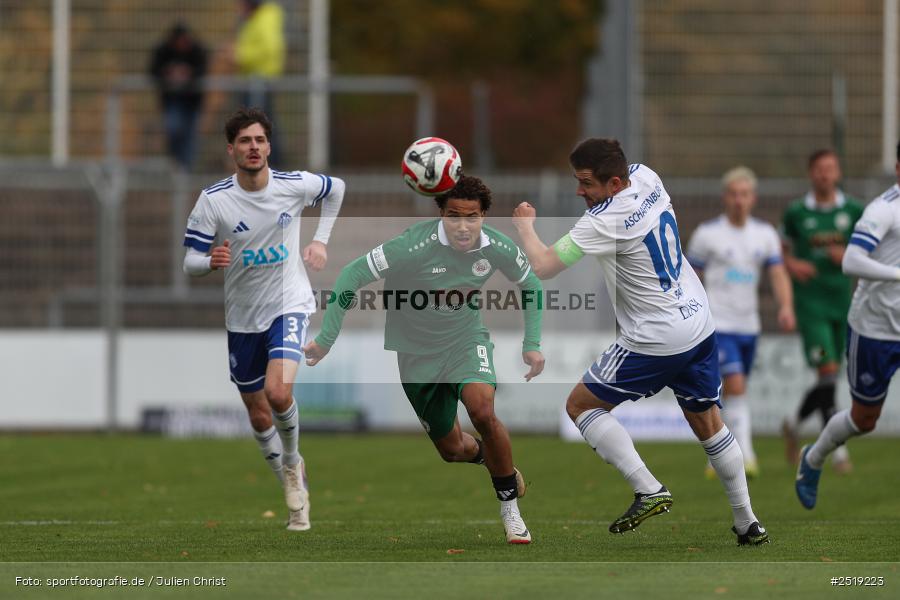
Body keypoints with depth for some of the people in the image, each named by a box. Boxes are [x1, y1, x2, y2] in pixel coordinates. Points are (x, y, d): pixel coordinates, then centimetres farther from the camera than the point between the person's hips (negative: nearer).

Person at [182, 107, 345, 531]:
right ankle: (296, 493, 31)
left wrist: (320, 240, 6)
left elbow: (335, 189, 13)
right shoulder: (213, 200, -13)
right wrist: (211, 261, -34)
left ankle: (292, 461, 5)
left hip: (289, 304, -2)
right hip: (242, 317, 2)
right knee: (259, 415, 9)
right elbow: (190, 261, -12)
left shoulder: (294, 185, -10)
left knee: (278, 391, -25)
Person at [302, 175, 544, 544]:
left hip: (466, 340, 1)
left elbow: (529, 284, 6)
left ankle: (509, 507, -11)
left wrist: (532, 344, 3)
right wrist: (326, 340, -24)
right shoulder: (416, 246, -30)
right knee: (451, 450, 7)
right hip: (416, 351, -1)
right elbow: (352, 275, -24)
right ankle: (495, 461, 45)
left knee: (482, 410, -29)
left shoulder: (498, 249, -17)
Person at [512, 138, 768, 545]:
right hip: (699, 325, 8)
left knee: (580, 404, 6)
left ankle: (648, 491, -6)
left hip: (656, 342, -8)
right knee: (707, 422, 22)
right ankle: (748, 525, 25)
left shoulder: (604, 222, -23)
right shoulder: (646, 178, 0)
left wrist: (525, 224, -5)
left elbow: (543, 267, -21)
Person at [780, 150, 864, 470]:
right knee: (828, 372, -15)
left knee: (830, 378, 9)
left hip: (842, 301, 3)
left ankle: (794, 422, 35)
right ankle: (838, 450, -10)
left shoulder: (854, 211, 3)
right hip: (811, 302, -3)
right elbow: (782, 251, 12)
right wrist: (791, 264, -10)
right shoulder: (796, 213, 0)